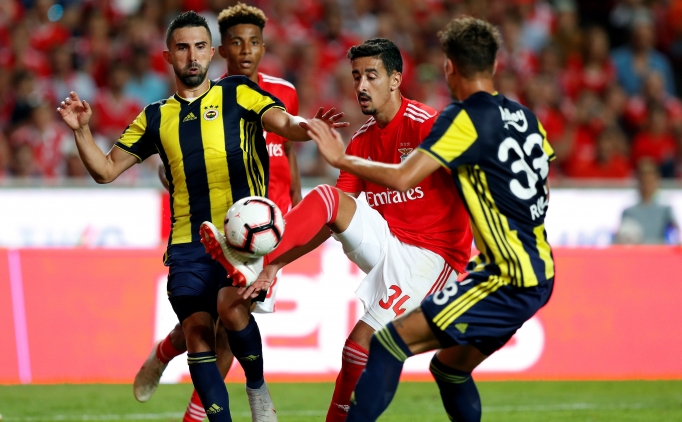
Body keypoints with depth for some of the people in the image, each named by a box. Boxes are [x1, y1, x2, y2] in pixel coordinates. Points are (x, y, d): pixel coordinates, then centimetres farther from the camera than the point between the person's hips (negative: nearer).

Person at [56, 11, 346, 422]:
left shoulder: (238, 94, 7)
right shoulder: (156, 118, 16)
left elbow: (283, 122, -10)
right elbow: (106, 169, 17)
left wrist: (305, 127, -33)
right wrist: (81, 130, 1)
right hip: (188, 243, 4)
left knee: (230, 305, -25)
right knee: (198, 332, -6)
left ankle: (258, 387, 1)